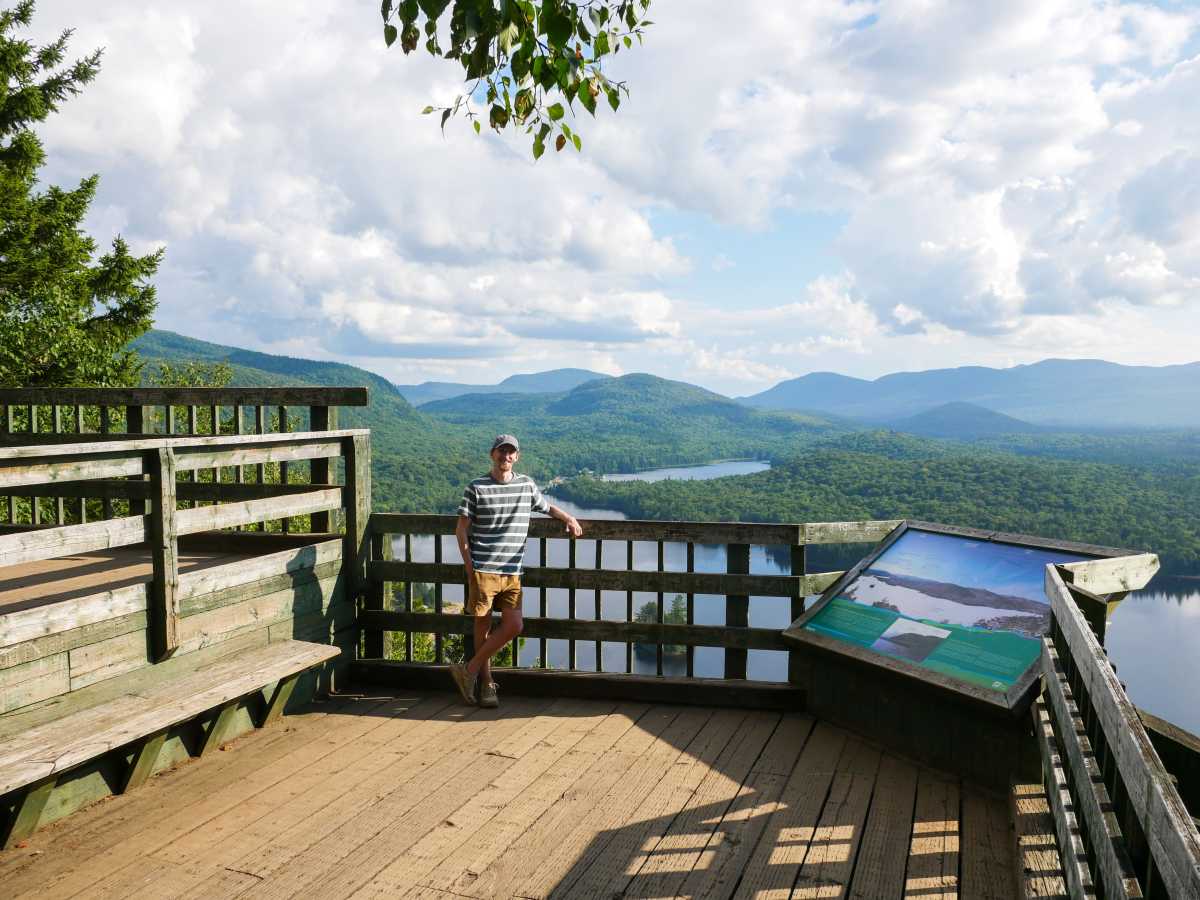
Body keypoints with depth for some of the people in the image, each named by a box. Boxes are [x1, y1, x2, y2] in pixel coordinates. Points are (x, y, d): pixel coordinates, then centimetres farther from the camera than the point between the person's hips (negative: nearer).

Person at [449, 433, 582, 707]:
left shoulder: (527, 485, 9)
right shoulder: (476, 488, -1)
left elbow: (547, 507, 26)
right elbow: (461, 529, 1)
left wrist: (568, 518, 5)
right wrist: (469, 568, -6)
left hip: (512, 572, 4)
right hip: (482, 570, -3)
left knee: (513, 626, -5)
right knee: (483, 626, 2)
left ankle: (469, 670, 9)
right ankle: (486, 684, 17)